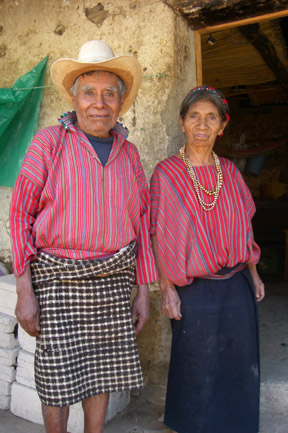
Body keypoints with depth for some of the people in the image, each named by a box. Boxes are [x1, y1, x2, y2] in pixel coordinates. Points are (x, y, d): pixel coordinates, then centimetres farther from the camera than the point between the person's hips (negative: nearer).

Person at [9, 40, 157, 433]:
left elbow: (142, 224, 10)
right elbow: (21, 215, -4)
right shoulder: (49, 142, -3)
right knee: (58, 378, 4)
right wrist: (25, 291, -9)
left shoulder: (128, 153, 9)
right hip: (59, 278, -3)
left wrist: (143, 291, 7)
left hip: (113, 279, 4)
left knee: (103, 372, 13)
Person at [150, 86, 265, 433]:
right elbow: (158, 235, -8)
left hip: (237, 285, 5)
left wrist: (253, 273, 11)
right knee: (197, 368, 9)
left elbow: (244, 226, 12)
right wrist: (166, 287, -12)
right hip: (194, 290, -4)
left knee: (240, 363, 15)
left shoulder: (229, 172, 7)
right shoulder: (166, 173, -6)